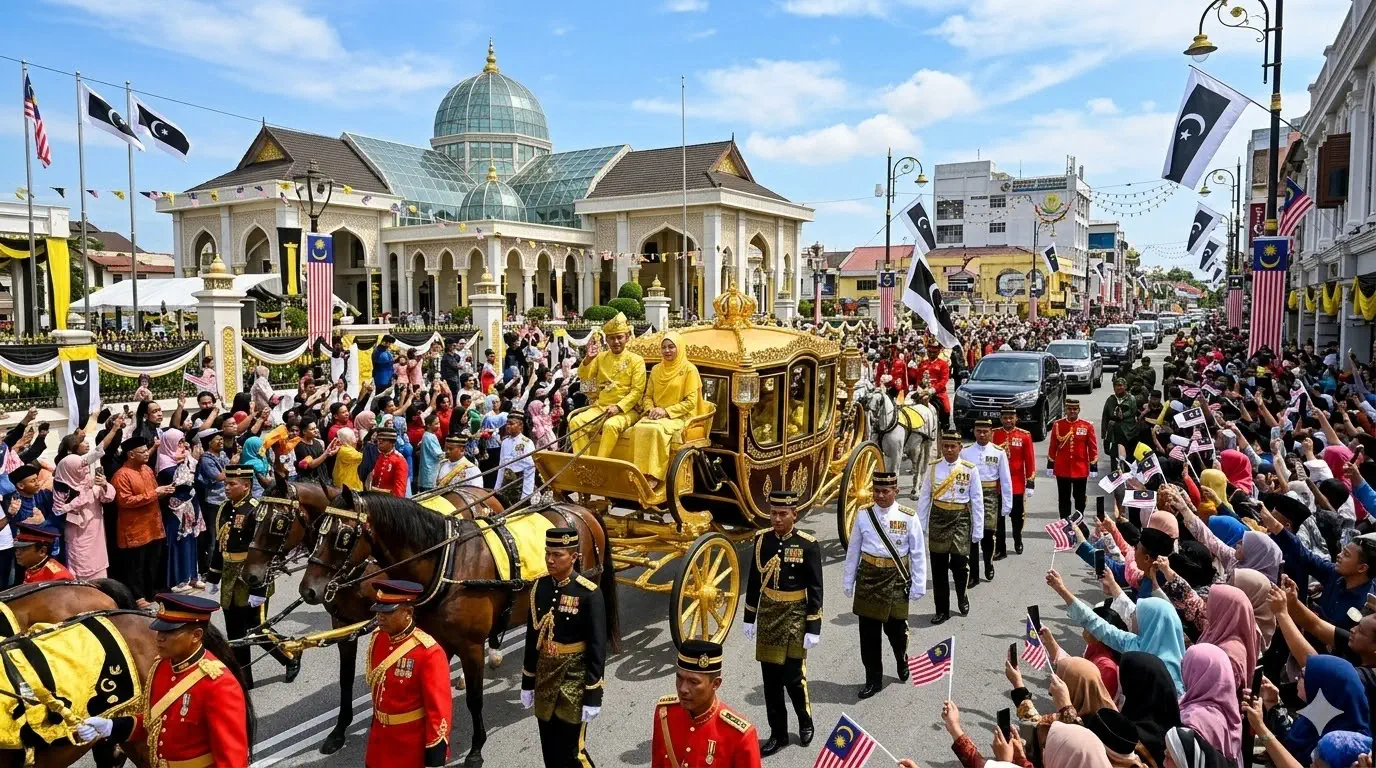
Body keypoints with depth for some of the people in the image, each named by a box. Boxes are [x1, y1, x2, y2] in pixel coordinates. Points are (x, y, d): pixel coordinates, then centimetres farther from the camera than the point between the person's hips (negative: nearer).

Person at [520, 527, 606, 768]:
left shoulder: (589, 593, -17)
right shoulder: (540, 586, 0)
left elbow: (597, 648, -15)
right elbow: (532, 636, 8)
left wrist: (593, 696, -15)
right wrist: (527, 683, 11)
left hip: (574, 680, -5)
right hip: (544, 676, 6)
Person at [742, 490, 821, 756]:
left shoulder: (808, 545, -13)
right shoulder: (761, 539, -1)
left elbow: (815, 590, -9)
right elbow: (754, 581, 7)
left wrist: (814, 627, -11)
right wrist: (749, 618, 10)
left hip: (794, 616, -4)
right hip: (767, 614, 4)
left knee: (792, 676, 0)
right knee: (770, 679, 8)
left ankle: (805, 721, 28)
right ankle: (778, 733, 22)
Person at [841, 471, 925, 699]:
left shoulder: (908, 517, -7)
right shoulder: (863, 516, -2)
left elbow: (918, 553, -1)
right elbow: (853, 550, 6)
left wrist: (918, 585, -2)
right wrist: (848, 582, 8)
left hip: (896, 578, -2)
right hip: (869, 576, 2)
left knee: (895, 628, 7)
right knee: (868, 631, 5)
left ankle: (902, 661, 40)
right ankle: (873, 679, 20)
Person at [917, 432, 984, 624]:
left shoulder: (970, 470, -4)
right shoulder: (933, 468, 2)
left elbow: (977, 500, -1)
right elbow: (925, 497, 5)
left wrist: (978, 529, -2)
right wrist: (919, 526, 4)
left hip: (961, 518, -2)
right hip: (938, 517, 2)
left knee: (958, 562, -5)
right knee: (938, 566, 5)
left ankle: (962, 598, 27)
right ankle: (942, 610, 18)